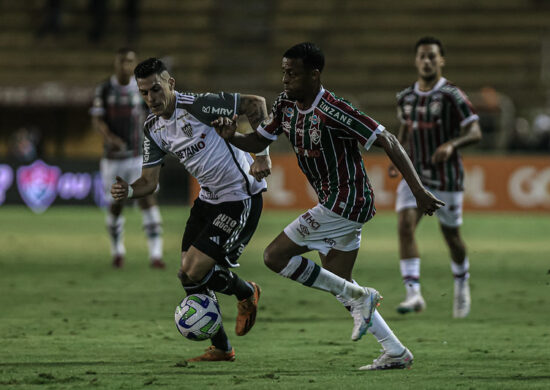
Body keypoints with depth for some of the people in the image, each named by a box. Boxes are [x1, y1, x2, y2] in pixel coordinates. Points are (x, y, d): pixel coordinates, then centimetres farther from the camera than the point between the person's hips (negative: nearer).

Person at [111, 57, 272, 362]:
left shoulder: (196, 106, -21)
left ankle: (247, 294, 17)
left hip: (241, 197, -8)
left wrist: (261, 154, -24)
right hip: (209, 198, 8)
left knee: (194, 271, -13)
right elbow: (149, 181, 6)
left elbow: (255, 104, -18)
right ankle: (220, 348, 19)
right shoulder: (153, 128, 3)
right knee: (189, 274, 4)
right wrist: (128, 191, -17)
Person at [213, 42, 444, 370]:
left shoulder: (333, 112, -22)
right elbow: (259, 141, 14)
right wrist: (231, 137, -10)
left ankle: (358, 297, -5)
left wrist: (419, 190, -24)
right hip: (340, 206, 10)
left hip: (346, 201, -10)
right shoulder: (286, 105, 3)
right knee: (339, 284, 15)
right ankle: (397, 353, 17)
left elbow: (387, 141, -21)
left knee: (275, 256, -9)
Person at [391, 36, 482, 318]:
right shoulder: (405, 97, 5)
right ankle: (414, 294, -21)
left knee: (451, 236, 8)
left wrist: (451, 145, -32)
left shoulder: (451, 95, -11)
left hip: (446, 177, -3)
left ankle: (462, 285, 37)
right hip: (414, 175, 4)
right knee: (405, 226, -18)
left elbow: (475, 132, -13)